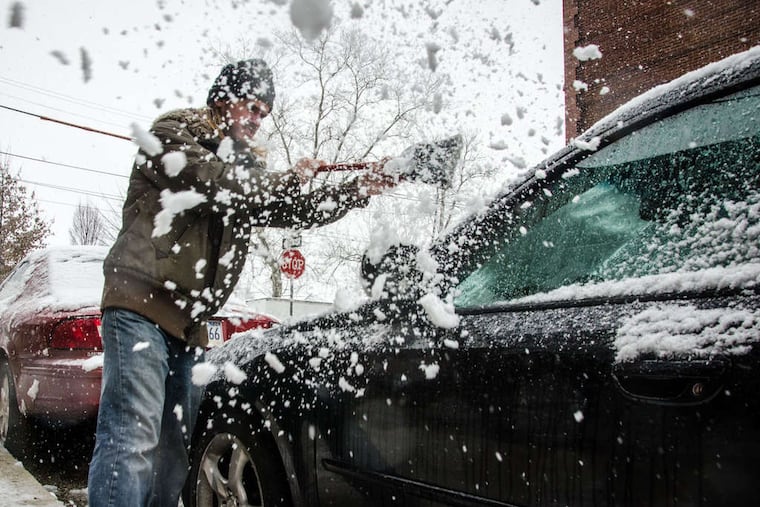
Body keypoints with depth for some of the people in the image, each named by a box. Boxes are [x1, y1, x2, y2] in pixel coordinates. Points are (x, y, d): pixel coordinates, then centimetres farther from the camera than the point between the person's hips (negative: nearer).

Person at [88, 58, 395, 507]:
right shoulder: (176, 135, 3)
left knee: (174, 450, 7)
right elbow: (222, 185, -15)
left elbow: (294, 211, 14)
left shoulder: (245, 167, 24)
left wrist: (358, 191, 2)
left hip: (190, 322, 8)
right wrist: (289, 179, -2)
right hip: (141, 304, -7)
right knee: (133, 439, -15)